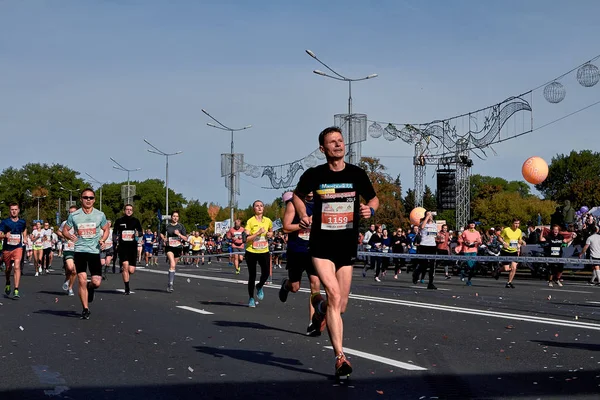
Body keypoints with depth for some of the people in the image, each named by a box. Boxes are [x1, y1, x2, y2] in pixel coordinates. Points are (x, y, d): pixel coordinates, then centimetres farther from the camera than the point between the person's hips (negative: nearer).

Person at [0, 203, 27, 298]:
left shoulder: (22, 222, 4)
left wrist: (25, 238, 16)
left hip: (18, 247, 0)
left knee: (17, 267, -19)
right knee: (8, 268, 16)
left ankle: (16, 290, -23)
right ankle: (8, 283, 48)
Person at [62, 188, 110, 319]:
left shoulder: (100, 215, 3)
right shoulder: (74, 215, 1)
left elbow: (106, 229, 15)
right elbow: (65, 229, 10)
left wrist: (102, 240, -5)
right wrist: (69, 236, -12)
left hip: (95, 251, 1)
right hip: (80, 251, -1)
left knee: (96, 282, -5)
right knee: (82, 281, -7)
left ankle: (90, 287, 34)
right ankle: (85, 309, 5)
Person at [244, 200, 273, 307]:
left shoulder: (268, 221, 3)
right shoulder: (250, 221, -8)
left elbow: (271, 232, 24)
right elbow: (247, 238, -15)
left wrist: (270, 234, 2)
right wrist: (258, 233, -24)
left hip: (264, 251, 3)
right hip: (251, 252, -3)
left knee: (265, 274, -8)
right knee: (252, 276, 2)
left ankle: (259, 287, 26)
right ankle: (251, 298, 18)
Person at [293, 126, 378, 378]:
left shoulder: (357, 174, 1)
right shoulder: (314, 175, -3)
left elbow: (373, 198, 14)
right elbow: (297, 196, 15)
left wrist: (370, 209, -9)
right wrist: (303, 215, -4)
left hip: (347, 246, 3)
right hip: (321, 245, -3)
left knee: (340, 307, 7)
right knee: (334, 295, -21)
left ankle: (320, 305, 46)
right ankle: (340, 357, -15)